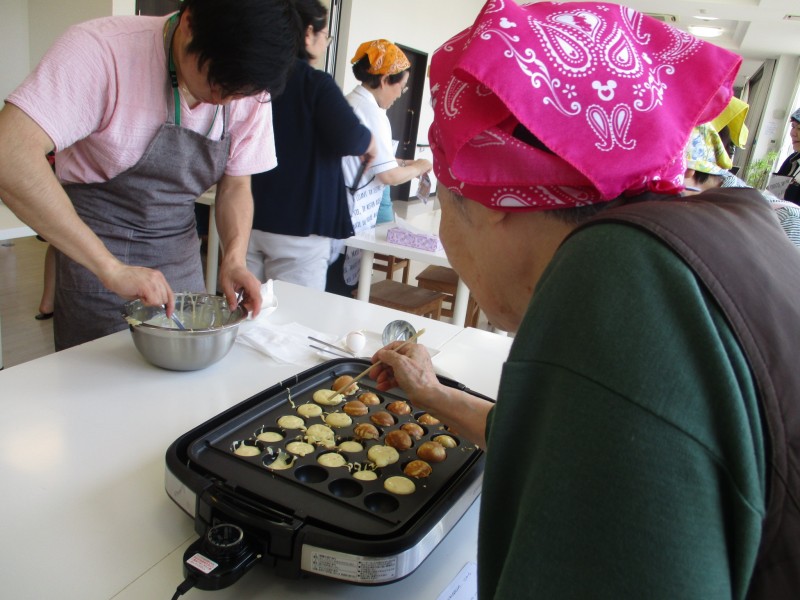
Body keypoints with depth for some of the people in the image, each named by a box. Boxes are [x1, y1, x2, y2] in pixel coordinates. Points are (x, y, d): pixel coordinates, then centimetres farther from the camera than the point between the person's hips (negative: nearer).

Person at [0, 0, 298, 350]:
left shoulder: (249, 90, -8)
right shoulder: (102, 49, -24)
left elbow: (235, 186, 2)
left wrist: (234, 258, -16)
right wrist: (111, 268, -37)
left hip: (181, 255, 5)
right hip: (94, 254, -4)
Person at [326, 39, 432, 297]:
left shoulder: (351, 103, 12)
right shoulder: (371, 112, -16)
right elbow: (390, 176, -15)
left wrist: (406, 164, 15)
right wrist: (419, 167, 3)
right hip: (347, 222, -9)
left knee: (327, 296, 14)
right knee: (338, 296, 0)